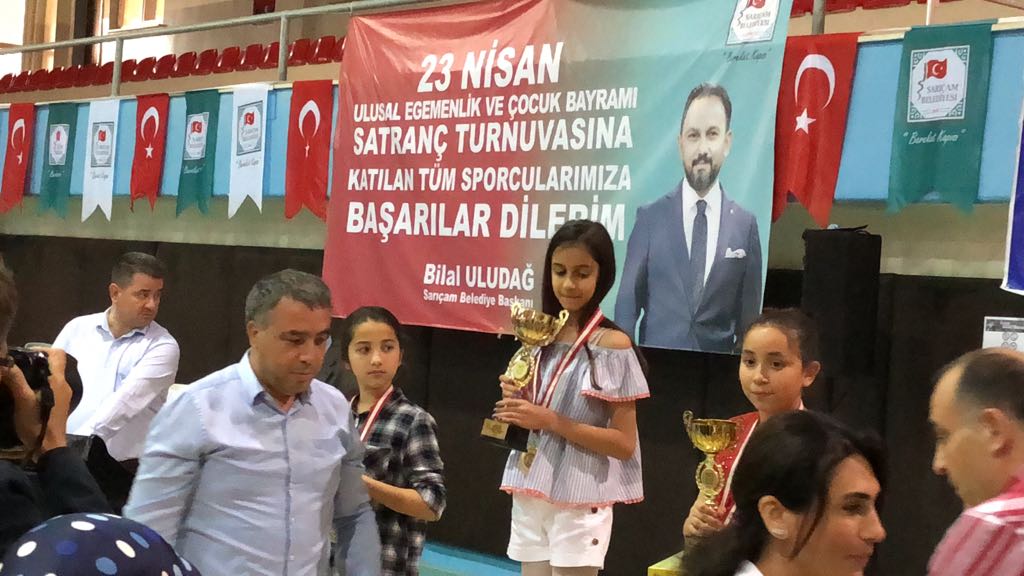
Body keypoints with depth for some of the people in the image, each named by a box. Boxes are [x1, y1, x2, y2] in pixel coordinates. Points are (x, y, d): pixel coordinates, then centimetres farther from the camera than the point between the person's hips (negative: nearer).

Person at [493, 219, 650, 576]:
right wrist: (515, 405, -5)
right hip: (531, 497, 6)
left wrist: (552, 421, -19)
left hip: (580, 505, -6)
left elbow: (624, 443, -13)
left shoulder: (612, 345, -10)